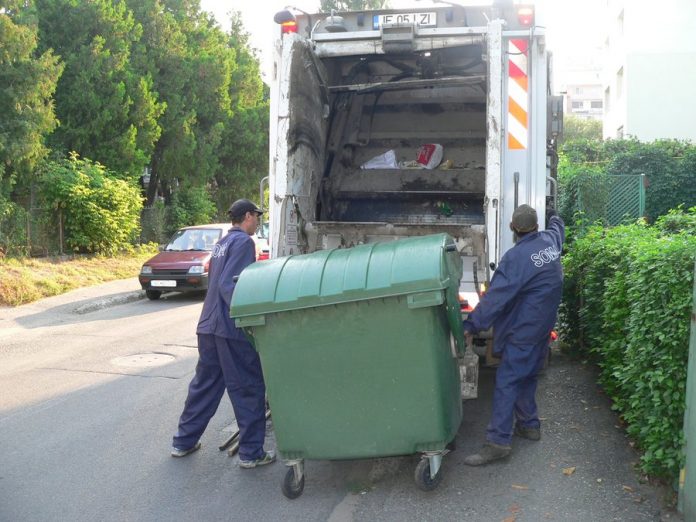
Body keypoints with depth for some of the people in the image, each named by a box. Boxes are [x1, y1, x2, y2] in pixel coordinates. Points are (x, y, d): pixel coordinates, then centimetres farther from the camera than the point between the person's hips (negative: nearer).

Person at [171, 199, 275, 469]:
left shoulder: (222, 243, 17)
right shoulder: (243, 242, -10)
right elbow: (229, 286, -20)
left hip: (208, 325, 9)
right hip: (231, 328, -9)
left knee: (204, 385, 17)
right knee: (248, 389, 1)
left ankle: (183, 442, 24)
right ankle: (251, 453, 7)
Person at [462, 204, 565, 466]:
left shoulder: (516, 257, -22)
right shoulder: (550, 240, 0)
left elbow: (495, 296, -25)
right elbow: (557, 227, 28)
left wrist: (472, 325, -21)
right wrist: (553, 216, 49)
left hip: (522, 331, -8)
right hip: (544, 327, 9)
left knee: (506, 382, -8)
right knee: (528, 377, 21)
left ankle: (498, 441, -10)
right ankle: (529, 425, 31)